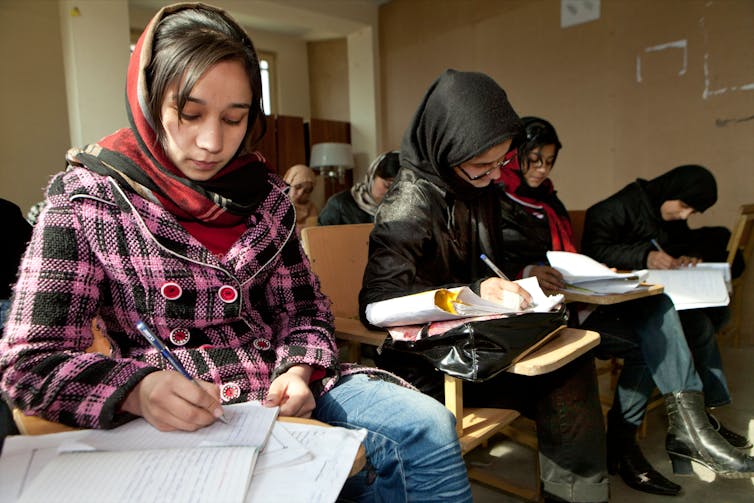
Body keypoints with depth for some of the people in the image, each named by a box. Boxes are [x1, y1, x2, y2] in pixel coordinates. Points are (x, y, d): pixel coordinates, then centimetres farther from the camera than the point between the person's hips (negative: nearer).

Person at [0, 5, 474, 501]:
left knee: (429, 430, -19)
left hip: (282, 397, 5)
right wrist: (137, 390, -25)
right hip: (173, 423, -4)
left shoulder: (265, 193, 6)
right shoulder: (86, 199, -4)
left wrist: (300, 372, -9)